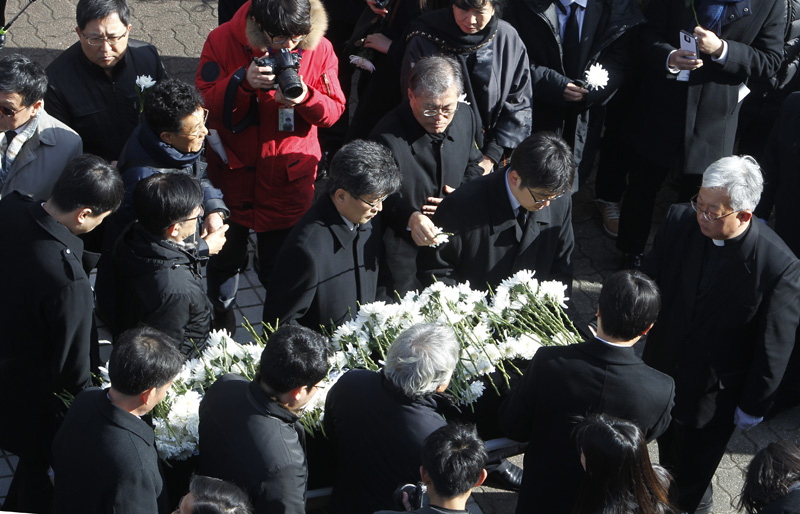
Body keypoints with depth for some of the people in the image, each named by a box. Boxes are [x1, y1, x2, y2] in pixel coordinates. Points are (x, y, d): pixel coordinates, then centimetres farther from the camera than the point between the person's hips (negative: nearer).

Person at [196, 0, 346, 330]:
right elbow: (203, 103, -13)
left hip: (289, 177, 0)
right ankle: (220, 316, 49)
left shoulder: (319, 49, -10)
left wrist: (306, 98, -27)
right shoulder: (222, 41, -13)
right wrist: (243, 82, -30)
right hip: (233, 171, 0)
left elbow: (333, 109, -4)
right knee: (226, 256, 21)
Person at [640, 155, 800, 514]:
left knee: (694, 482, 19)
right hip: (662, 371, 4)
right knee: (669, 459, 30)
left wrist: (753, 406, -7)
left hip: (715, 395, -4)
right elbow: (651, 282, -1)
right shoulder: (679, 221, -20)